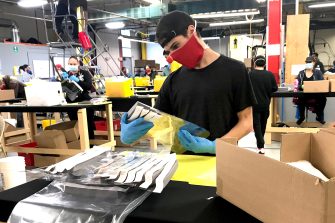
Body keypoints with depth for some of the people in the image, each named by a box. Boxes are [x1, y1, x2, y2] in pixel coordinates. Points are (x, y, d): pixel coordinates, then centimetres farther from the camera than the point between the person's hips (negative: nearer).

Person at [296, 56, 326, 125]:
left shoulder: (318, 72, 11)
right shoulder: (301, 73, 12)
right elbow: (298, 85, 3)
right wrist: (302, 86, -20)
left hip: (316, 93, 0)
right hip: (304, 93, 0)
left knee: (323, 98, -33)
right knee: (300, 99, -35)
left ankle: (319, 116, -7)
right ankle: (301, 116, -8)